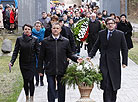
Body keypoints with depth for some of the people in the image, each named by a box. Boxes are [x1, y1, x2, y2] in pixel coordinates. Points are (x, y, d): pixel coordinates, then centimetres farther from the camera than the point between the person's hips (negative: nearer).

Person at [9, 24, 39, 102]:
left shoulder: (34, 40, -3)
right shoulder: (19, 39, 1)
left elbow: (38, 52, -2)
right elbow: (16, 51, 1)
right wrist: (12, 61, -11)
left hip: (32, 63, -2)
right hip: (23, 63, 2)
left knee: (31, 80, -7)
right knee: (25, 80, 7)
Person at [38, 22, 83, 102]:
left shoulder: (66, 41, 6)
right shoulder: (45, 41, 2)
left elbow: (69, 54, 12)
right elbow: (41, 57, 5)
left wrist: (76, 59, -7)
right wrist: (40, 70, 3)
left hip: (62, 69, 1)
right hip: (50, 70, -1)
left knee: (61, 89, 9)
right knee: (51, 90, 1)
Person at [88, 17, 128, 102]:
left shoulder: (120, 34, 0)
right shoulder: (101, 33, 7)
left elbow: (124, 49, 2)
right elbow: (96, 46, 13)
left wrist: (124, 62, -3)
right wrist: (90, 56, 1)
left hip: (115, 63, 0)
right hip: (104, 62, 1)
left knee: (114, 84, 8)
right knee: (106, 85, -7)